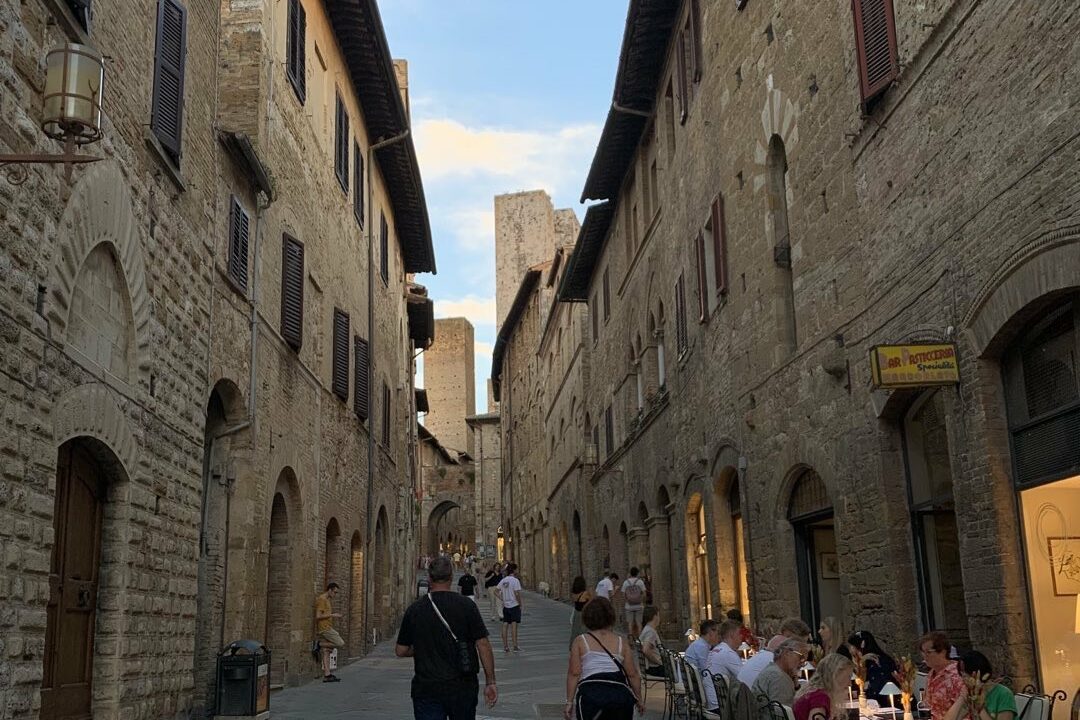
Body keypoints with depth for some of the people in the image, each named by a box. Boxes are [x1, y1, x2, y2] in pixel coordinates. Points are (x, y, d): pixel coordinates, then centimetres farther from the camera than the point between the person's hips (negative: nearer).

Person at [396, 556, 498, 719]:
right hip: (463, 687, 0)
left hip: (426, 689, 0)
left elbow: (401, 651, 5)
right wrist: (490, 682, -1)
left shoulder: (414, 609, -1)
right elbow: (483, 645, -8)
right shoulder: (466, 605, -6)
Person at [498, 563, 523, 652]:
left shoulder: (503, 581, 7)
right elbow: (517, 594, -18)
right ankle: (515, 647, -3)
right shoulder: (515, 580, -13)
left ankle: (505, 647, 10)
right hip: (514, 605, -6)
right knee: (514, 626, -4)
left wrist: (503, 600, 8)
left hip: (506, 606, 6)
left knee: (505, 625, 7)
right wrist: (520, 604, -7)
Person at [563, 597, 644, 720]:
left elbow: (574, 673, 2)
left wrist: (569, 702, 4)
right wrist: (639, 700, 24)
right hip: (620, 692, 2)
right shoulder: (621, 643, 16)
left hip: (590, 692, -2)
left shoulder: (580, 641, 10)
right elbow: (633, 675, 13)